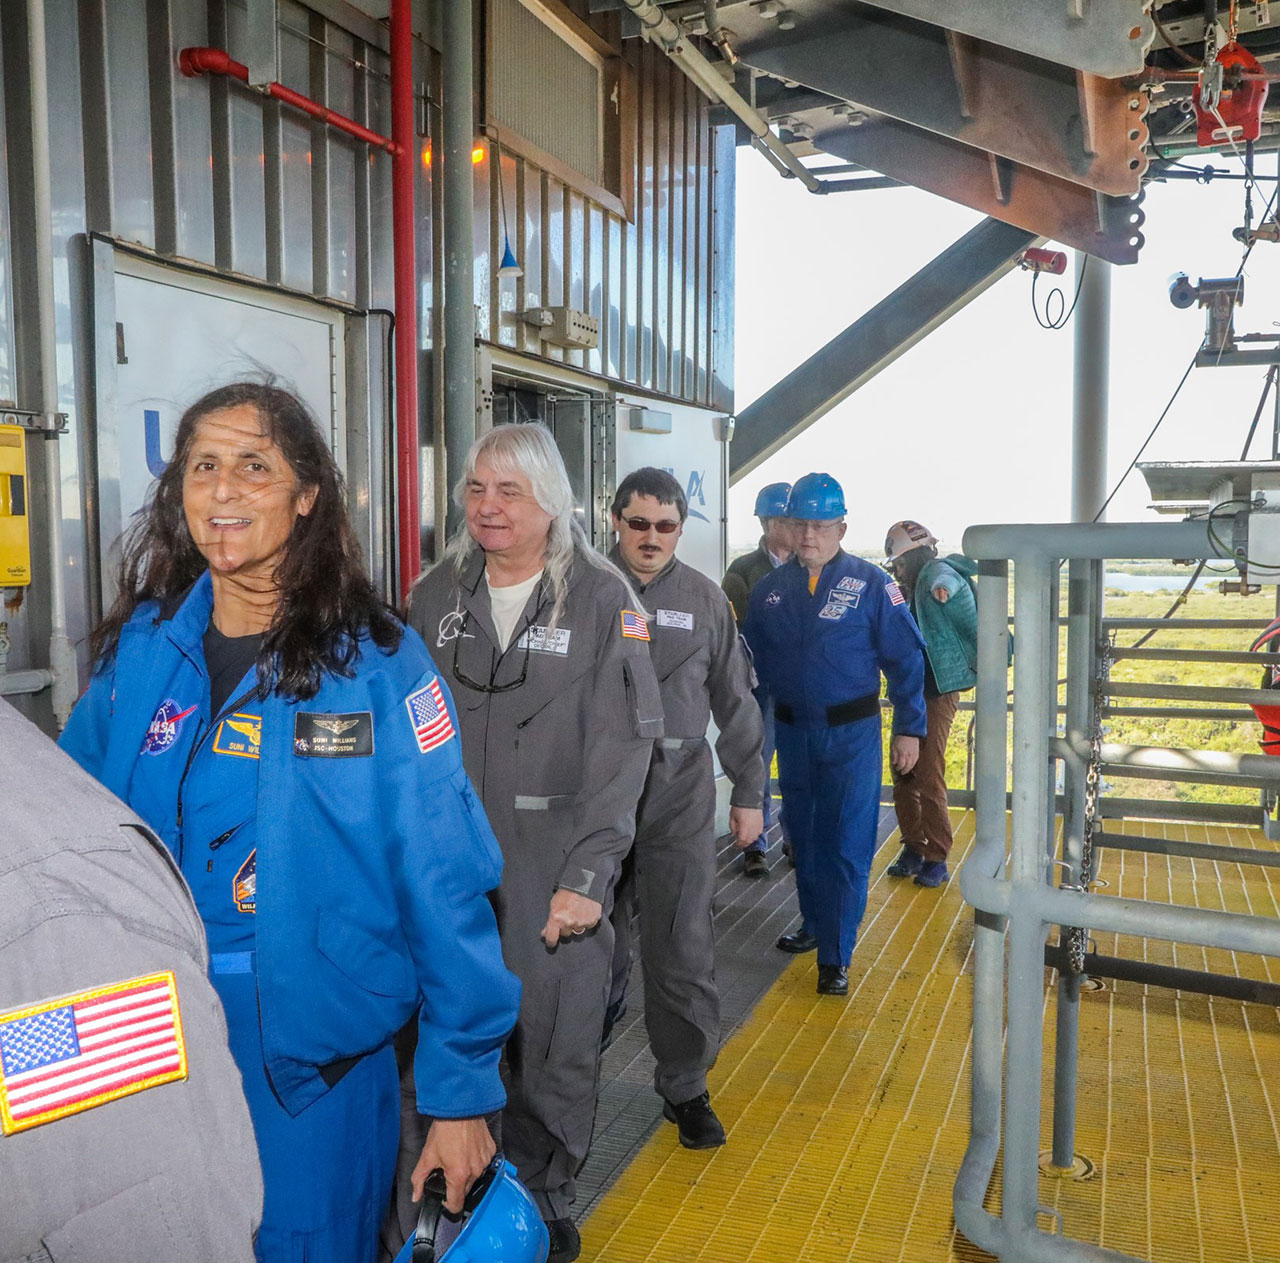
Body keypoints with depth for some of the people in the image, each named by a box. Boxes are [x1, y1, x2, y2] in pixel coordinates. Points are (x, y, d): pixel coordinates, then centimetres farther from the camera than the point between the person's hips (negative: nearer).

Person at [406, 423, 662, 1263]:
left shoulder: (601, 596, -3)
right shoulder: (437, 596, 8)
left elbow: (622, 746, -8)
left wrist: (587, 875, -16)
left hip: (557, 867, -2)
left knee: (555, 1046, 4)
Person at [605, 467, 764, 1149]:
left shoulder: (704, 600, 7)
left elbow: (735, 702, 12)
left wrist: (749, 793, 12)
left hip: (679, 788, 1)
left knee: (682, 944, 1)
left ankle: (685, 1085, 16)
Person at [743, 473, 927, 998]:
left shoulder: (870, 584, -6)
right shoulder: (771, 588, 5)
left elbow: (906, 659, -4)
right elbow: (754, 656, 14)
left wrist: (909, 729, -5)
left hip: (851, 734, -4)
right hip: (792, 732, 4)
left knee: (847, 845, -4)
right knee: (804, 837, 16)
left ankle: (836, 956, 2)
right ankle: (814, 924, 35)